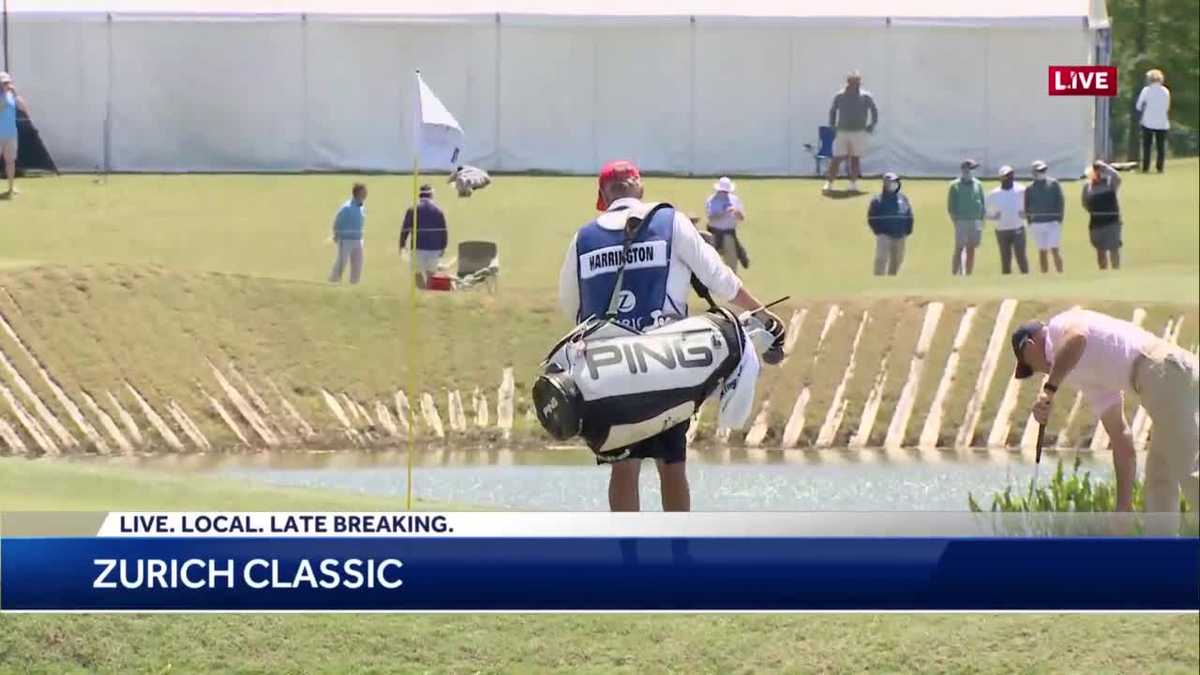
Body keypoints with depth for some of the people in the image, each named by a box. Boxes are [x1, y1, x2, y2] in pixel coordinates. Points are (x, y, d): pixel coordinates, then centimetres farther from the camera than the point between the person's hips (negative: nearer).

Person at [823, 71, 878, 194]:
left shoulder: (865, 96, -1)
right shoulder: (840, 96, 2)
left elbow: (874, 111, 8)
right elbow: (832, 111, 14)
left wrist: (872, 126, 0)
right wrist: (832, 126, 7)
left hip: (859, 132, 0)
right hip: (842, 132, 0)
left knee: (855, 158, 5)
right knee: (836, 159, -5)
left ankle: (853, 184, 13)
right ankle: (829, 183, -1)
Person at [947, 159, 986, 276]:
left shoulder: (978, 184, 11)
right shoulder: (955, 185, 0)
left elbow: (982, 204, 15)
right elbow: (950, 206, 0)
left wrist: (981, 221, 7)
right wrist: (955, 221, -9)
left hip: (975, 221, 4)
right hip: (961, 221, -4)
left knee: (971, 250, 5)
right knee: (959, 249, -6)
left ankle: (969, 274, 9)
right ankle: (954, 274, -5)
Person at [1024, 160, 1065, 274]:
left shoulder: (1053, 184, 4)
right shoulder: (1029, 188, 7)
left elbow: (1060, 202, 3)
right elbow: (1027, 207, 11)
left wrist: (1059, 219, -5)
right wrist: (1030, 222, 1)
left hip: (1053, 222, -2)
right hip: (1036, 223, 2)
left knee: (1054, 249, -11)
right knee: (1042, 251, 6)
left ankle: (1060, 273, -9)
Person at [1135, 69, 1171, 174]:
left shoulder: (1146, 90, -6)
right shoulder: (1166, 91, 1)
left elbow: (1139, 106, -1)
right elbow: (1167, 107, 7)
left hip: (1148, 123, -2)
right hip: (1162, 123, 2)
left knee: (1146, 146, 4)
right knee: (1161, 146, 7)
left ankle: (1145, 167, 1)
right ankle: (1159, 167, 2)